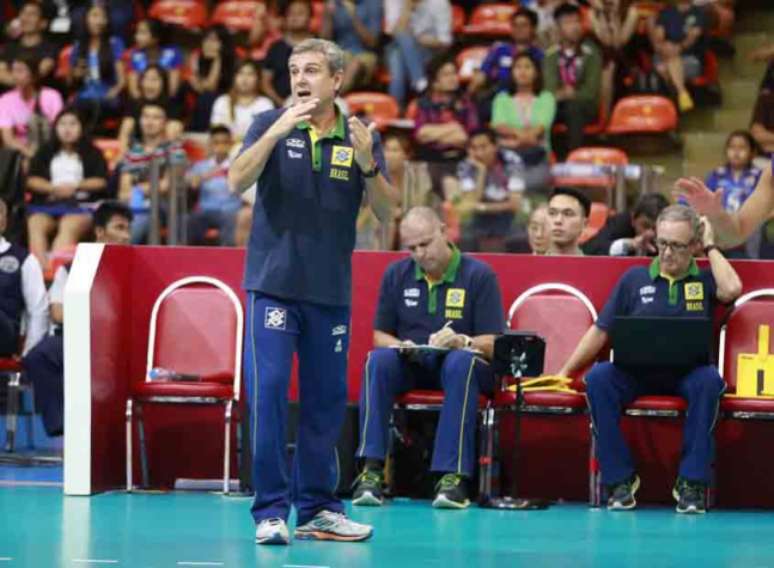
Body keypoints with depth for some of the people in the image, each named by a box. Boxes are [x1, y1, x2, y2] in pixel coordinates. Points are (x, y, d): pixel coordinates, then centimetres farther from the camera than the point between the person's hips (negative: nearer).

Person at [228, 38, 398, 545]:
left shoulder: (361, 137, 5)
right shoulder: (271, 125, 0)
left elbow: (387, 212, -1)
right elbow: (238, 181, -14)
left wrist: (367, 162, -18)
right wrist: (277, 132, -25)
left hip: (331, 291, 3)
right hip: (273, 284, -3)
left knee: (326, 401, 8)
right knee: (268, 394, -9)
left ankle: (317, 508, 19)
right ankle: (271, 510, -4)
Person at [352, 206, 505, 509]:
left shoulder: (479, 275, -4)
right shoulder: (396, 274, 7)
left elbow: (493, 344, -9)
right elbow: (380, 335, 11)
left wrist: (461, 341, -30)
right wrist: (401, 347, -13)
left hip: (460, 364, -3)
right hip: (410, 367, 3)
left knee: (461, 361, -38)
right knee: (378, 360, -30)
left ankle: (454, 475, -43)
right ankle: (371, 470, -36)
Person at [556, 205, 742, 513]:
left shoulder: (705, 279, 13)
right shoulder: (635, 279, 15)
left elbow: (732, 289, -12)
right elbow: (600, 331, 14)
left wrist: (711, 247, 2)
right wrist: (565, 373, 7)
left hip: (687, 373, -1)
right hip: (637, 372, 1)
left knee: (709, 380, -36)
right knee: (598, 378, -29)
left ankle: (692, 481, -29)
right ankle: (619, 478, -21)